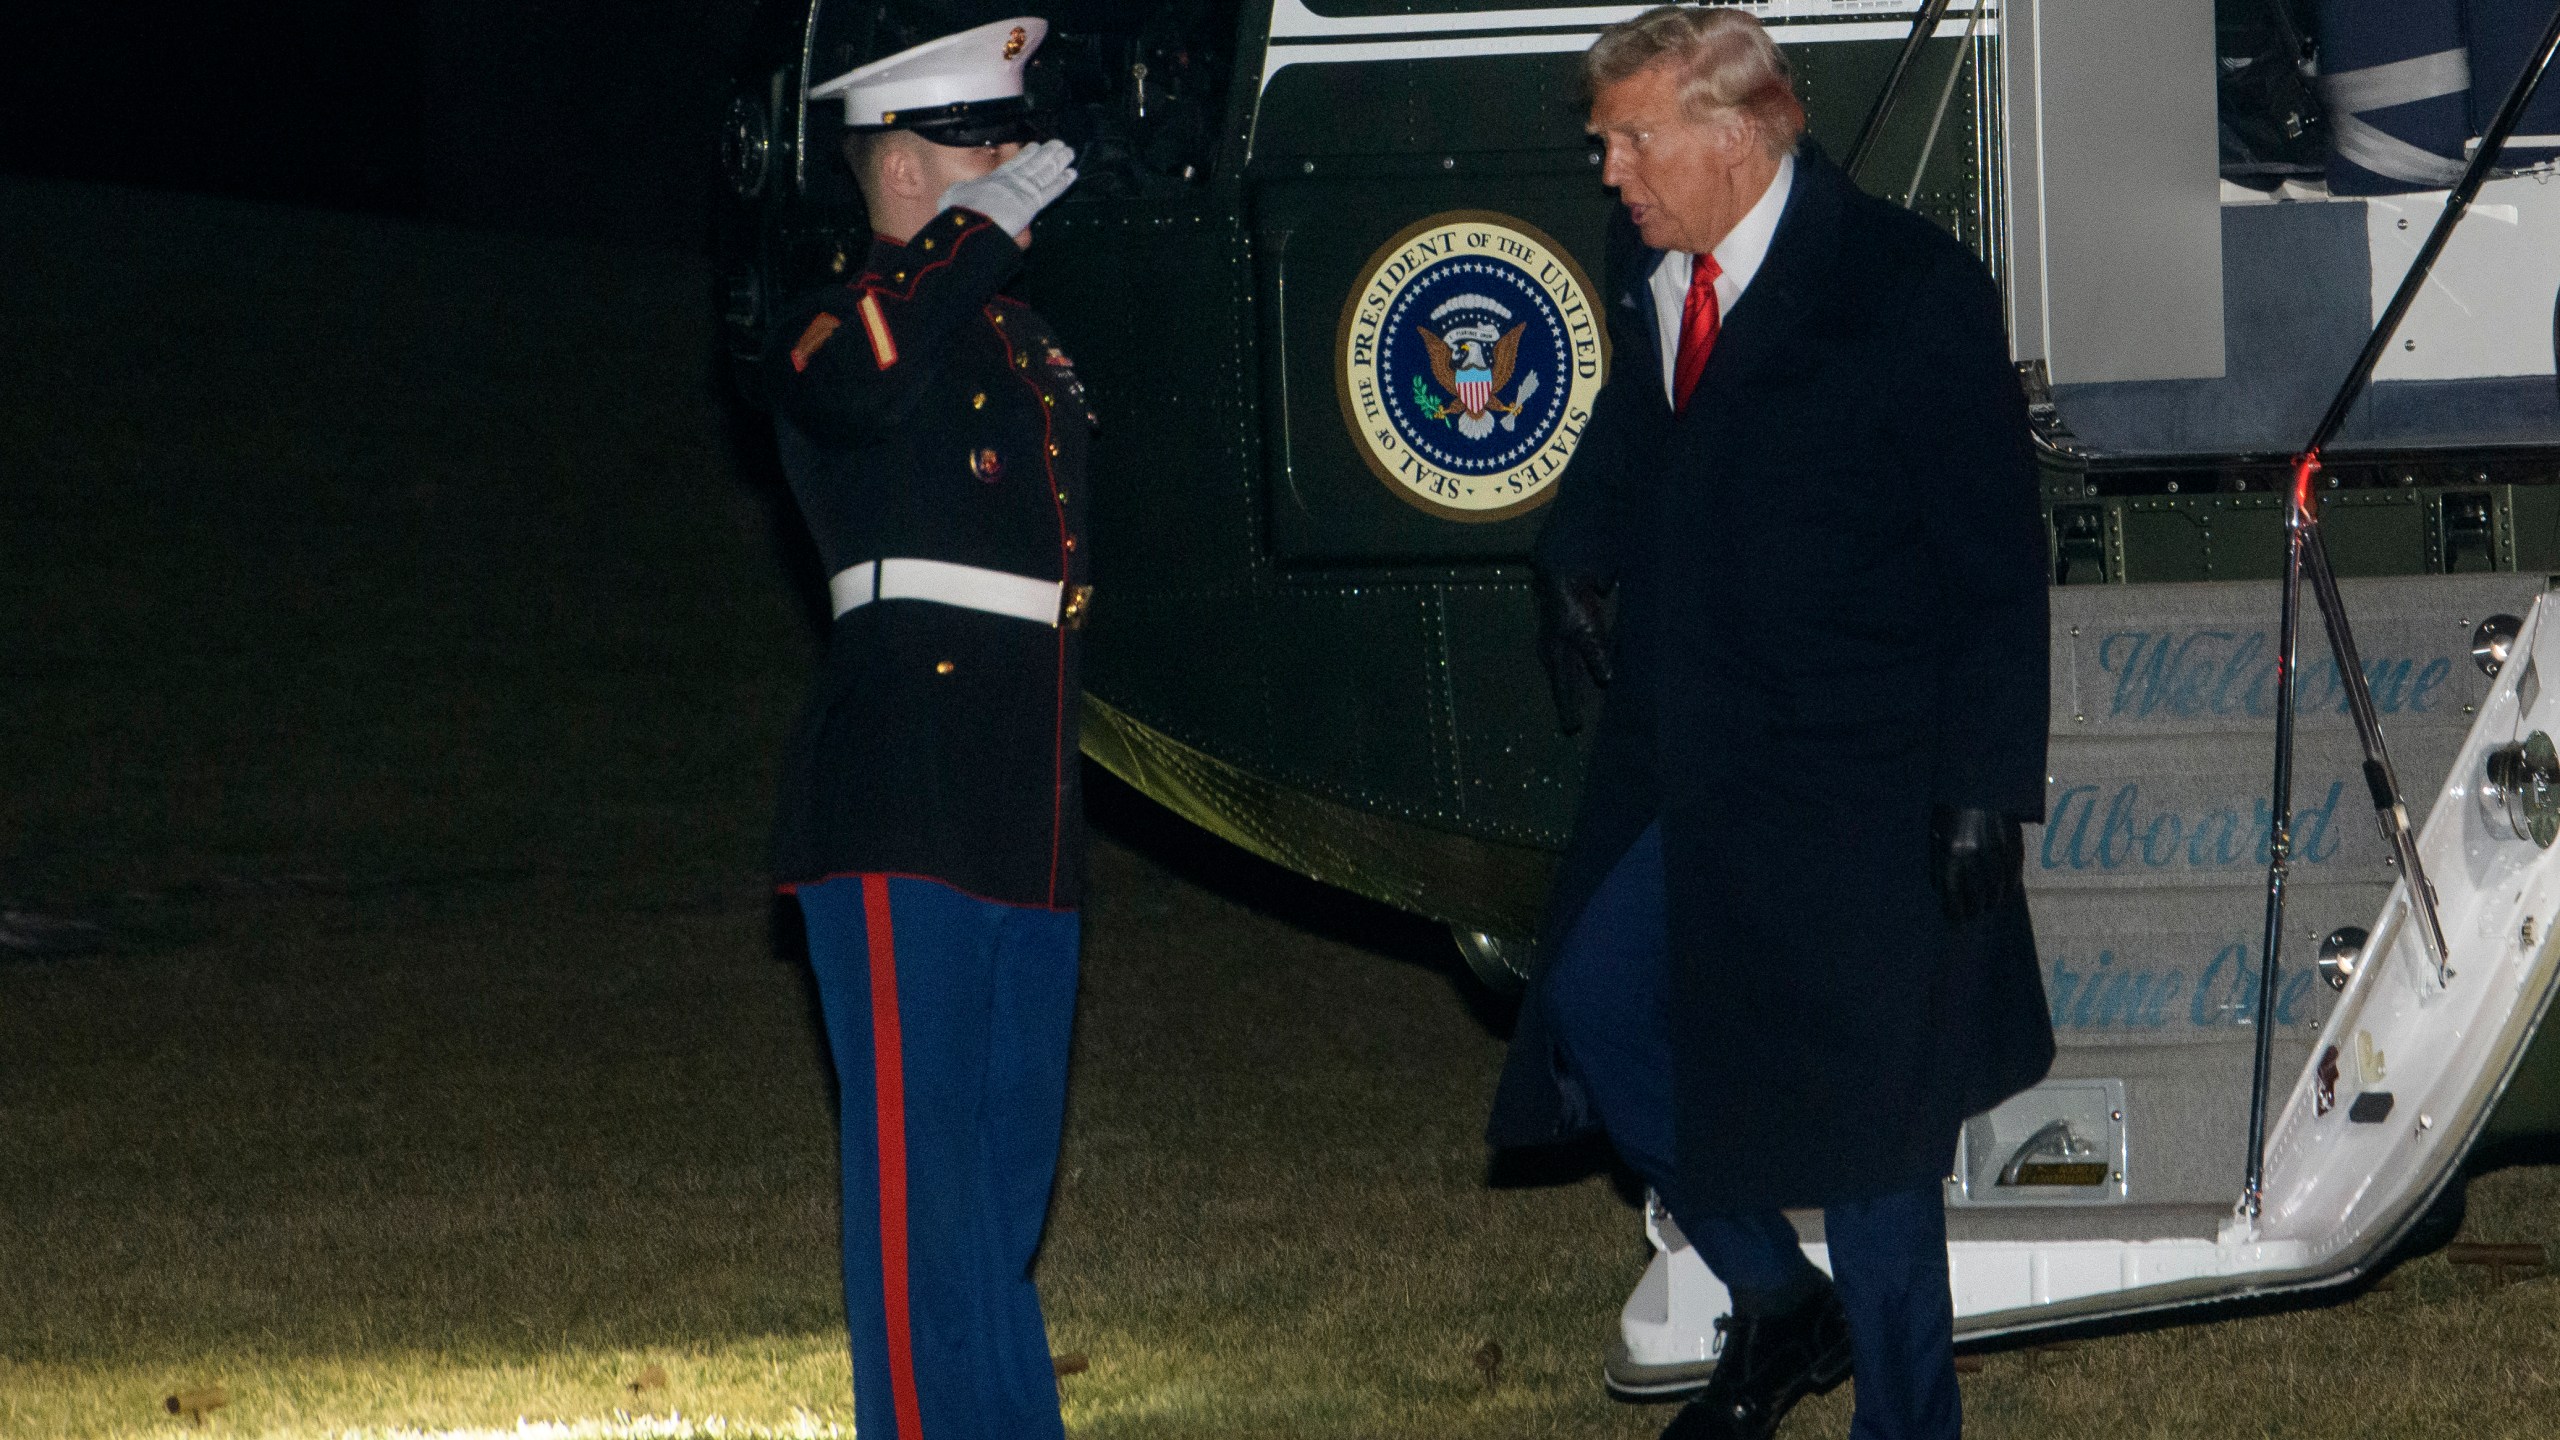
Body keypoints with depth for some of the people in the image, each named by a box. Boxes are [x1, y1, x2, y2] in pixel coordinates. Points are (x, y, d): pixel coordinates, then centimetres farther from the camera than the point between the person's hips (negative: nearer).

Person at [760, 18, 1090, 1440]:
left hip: (1022, 813, 9)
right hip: (899, 804, -9)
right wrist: (987, 228, -21)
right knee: (922, 1157, -8)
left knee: (1009, 1161, 14)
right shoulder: (845, 321, -7)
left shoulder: (1016, 335, 20)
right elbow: (854, 378, -33)